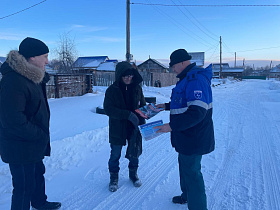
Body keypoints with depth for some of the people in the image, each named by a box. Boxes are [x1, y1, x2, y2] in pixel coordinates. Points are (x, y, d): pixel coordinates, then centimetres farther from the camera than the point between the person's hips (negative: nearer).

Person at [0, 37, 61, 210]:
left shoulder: (32, 77, 5)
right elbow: (14, 121, -28)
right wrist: (41, 135, -20)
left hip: (33, 144, 10)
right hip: (20, 147, -10)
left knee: (38, 173, 27)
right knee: (24, 186, 5)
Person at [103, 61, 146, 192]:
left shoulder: (137, 88, 0)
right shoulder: (112, 90, -10)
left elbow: (143, 106, 8)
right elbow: (108, 109, -18)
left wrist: (142, 123, -7)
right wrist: (128, 114, -27)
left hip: (134, 128, 3)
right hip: (117, 128, -2)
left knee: (135, 153, 14)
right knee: (115, 154, 8)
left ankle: (133, 174, 39)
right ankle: (114, 177, 31)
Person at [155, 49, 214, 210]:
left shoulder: (196, 80, -24)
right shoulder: (188, 78, 11)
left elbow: (197, 112, -32)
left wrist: (172, 126, -30)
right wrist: (167, 106, 19)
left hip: (193, 138, -11)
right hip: (187, 136, 11)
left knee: (192, 173, 0)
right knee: (184, 165, 25)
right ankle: (186, 196, 46)